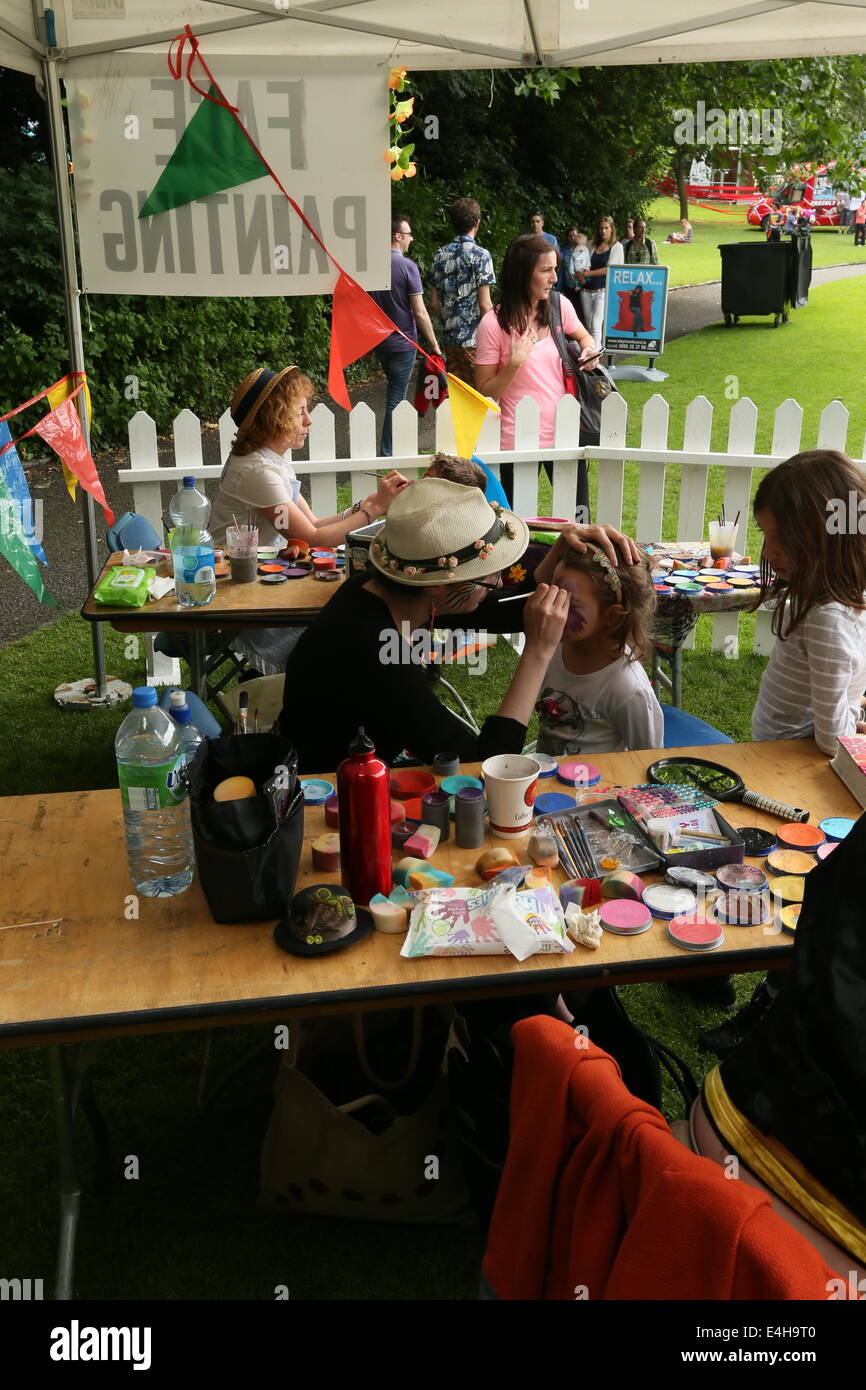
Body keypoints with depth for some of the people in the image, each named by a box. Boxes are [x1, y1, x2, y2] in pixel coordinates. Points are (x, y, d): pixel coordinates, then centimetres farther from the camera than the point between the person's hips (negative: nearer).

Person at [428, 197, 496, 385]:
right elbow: (484, 304, -13)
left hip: (449, 336, 6)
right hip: (474, 338, -6)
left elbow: (434, 303, 8)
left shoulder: (440, 255, 6)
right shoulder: (480, 255, -10)